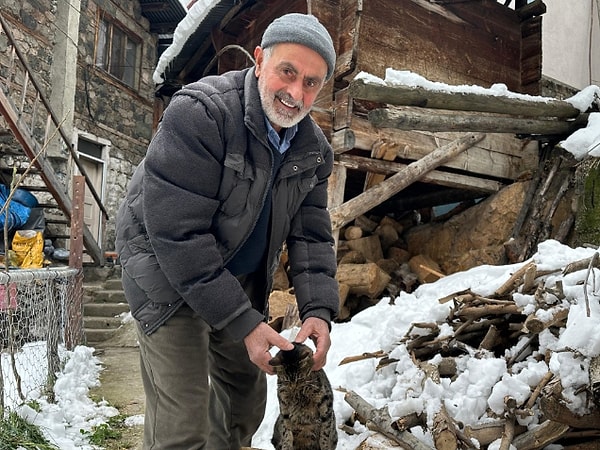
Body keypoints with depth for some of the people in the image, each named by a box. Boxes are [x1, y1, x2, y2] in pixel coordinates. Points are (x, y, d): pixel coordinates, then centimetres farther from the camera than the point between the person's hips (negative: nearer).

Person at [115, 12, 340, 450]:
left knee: (247, 400, 17)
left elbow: (310, 234, -1)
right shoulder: (198, 114, -26)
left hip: (243, 281, 7)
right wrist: (243, 322, -28)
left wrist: (318, 310, -17)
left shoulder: (314, 148, -4)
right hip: (171, 278, -6)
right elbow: (177, 233, -29)